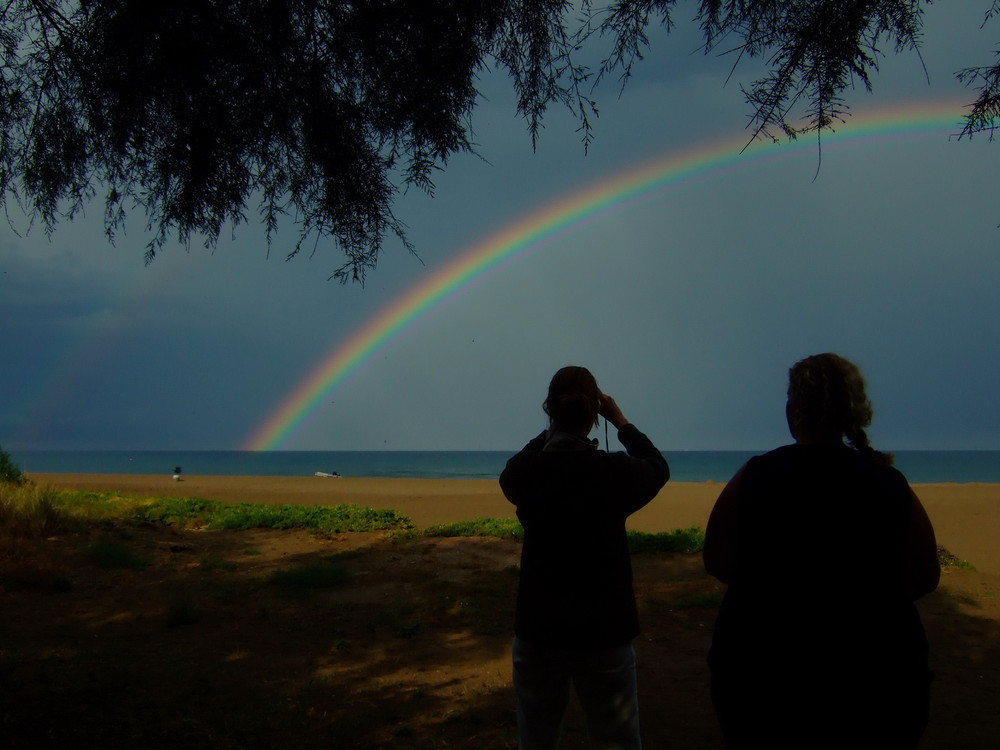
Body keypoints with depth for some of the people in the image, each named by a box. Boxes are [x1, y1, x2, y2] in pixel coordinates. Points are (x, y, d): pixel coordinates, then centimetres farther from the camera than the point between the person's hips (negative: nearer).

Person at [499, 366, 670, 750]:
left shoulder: (524, 473, -10)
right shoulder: (615, 472, -14)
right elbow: (658, 467, 9)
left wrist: (552, 432, 16)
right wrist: (621, 422, 14)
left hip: (538, 632, 2)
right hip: (605, 633, -2)